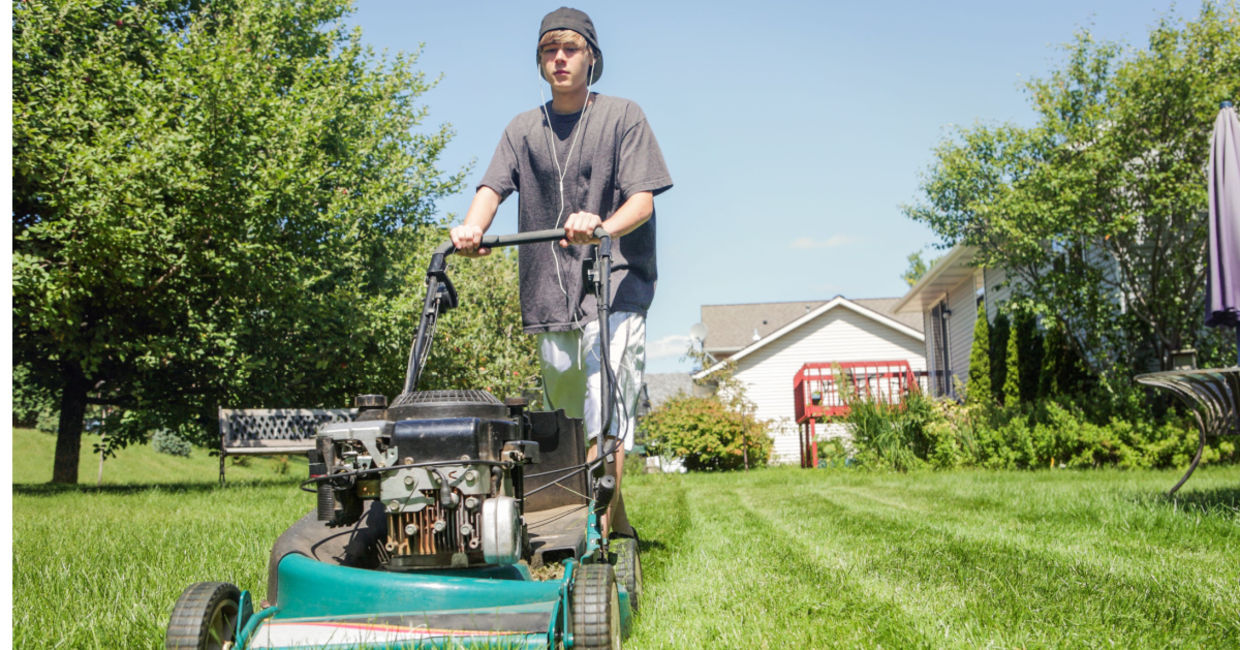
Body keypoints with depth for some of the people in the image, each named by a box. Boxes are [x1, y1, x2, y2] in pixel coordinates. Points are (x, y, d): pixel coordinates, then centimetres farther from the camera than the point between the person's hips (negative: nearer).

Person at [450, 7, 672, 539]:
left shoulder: (623, 117, 4)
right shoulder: (523, 129, 15)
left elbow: (642, 199, -7)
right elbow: (493, 186, -1)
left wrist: (603, 226, -30)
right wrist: (473, 227, -25)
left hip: (613, 291, -4)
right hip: (549, 297, 5)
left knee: (604, 420, -18)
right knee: (568, 426, 11)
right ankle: (617, 525, 28)